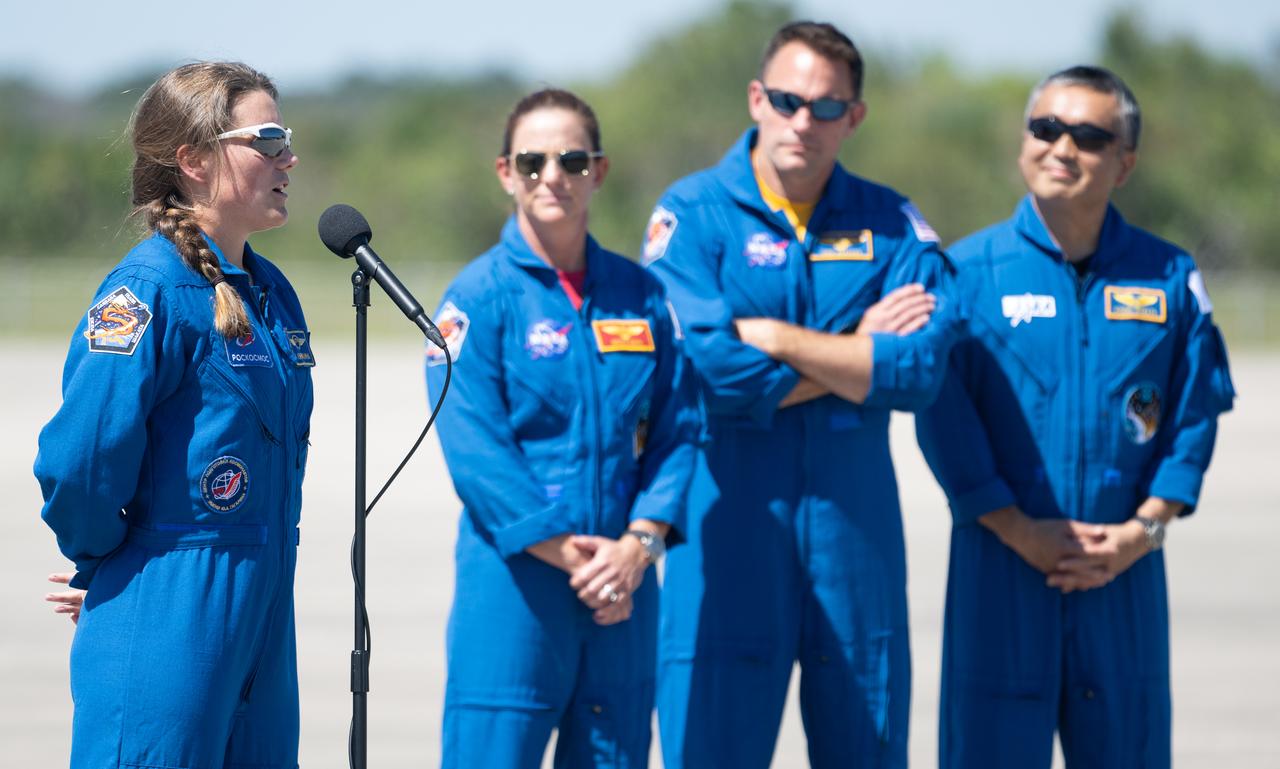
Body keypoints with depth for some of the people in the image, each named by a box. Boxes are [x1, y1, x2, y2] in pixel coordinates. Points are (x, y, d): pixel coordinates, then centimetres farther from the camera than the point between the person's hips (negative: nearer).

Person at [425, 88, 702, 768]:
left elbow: (677, 429, 8)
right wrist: (569, 555, -15)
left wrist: (637, 546, -8)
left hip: (622, 585, 5)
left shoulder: (639, 294, 11)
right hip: (514, 582, -4)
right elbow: (474, 450, -11)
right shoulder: (479, 296, -3)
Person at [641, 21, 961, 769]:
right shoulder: (693, 214, -1)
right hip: (727, 530, -3)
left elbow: (922, 369, -8)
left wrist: (779, 338, -11)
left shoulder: (894, 226, 7)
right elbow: (707, 368, -15)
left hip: (856, 532, 3)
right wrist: (857, 354, -6)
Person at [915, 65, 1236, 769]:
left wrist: (1144, 528, -6)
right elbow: (941, 414, -4)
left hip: (1126, 573, 2)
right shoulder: (970, 270, 0)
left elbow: (1195, 413, 6)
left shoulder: (1169, 278, 6)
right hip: (1001, 567, -2)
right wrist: (1019, 530, -11)